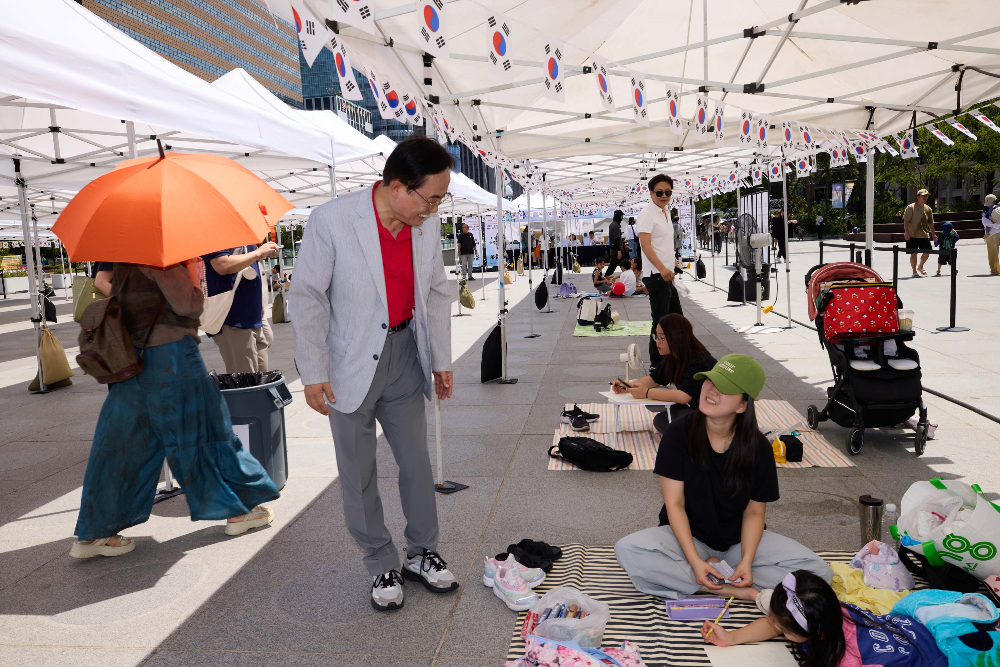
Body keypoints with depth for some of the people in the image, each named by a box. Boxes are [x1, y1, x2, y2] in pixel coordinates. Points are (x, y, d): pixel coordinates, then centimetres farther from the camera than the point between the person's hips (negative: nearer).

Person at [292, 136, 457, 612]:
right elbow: (309, 297, -12)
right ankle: (382, 567, 27)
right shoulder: (331, 221, -18)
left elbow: (436, 292, 8)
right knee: (359, 474, 8)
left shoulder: (428, 223, -3)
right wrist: (313, 372, -12)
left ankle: (422, 554, 32)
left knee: (417, 462, 12)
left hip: (404, 356, 4)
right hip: (351, 364, -4)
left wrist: (441, 360, 11)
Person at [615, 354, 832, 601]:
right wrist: (695, 560, -23)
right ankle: (732, 589, -20)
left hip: (739, 541, 2)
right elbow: (674, 504, -14)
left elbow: (754, 511, -4)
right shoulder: (679, 432, -15)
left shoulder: (759, 448, -11)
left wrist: (746, 560, -20)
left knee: (820, 572, -19)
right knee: (627, 550, -31)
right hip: (687, 537, -2)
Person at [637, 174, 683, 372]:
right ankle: (656, 365, 2)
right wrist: (662, 268, -32)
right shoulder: (647, 214, -13)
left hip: (667, 274, 10)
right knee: (661, 321, -7)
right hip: (656, 275, -10)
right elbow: (645, 245, -22)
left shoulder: (666, 212, 16)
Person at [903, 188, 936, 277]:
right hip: (913, 236, -6)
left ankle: (920, 267, 32)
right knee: (913, 253, -4)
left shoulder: (928, 209, 11)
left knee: (927, 252, 6)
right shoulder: (911, 207, -7)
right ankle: (914, 272, 5)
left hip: (924, 235, 6)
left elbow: (930, 223, 18)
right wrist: (906, 232, -21)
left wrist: (933, 234, 17)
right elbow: (906, 220, -12)